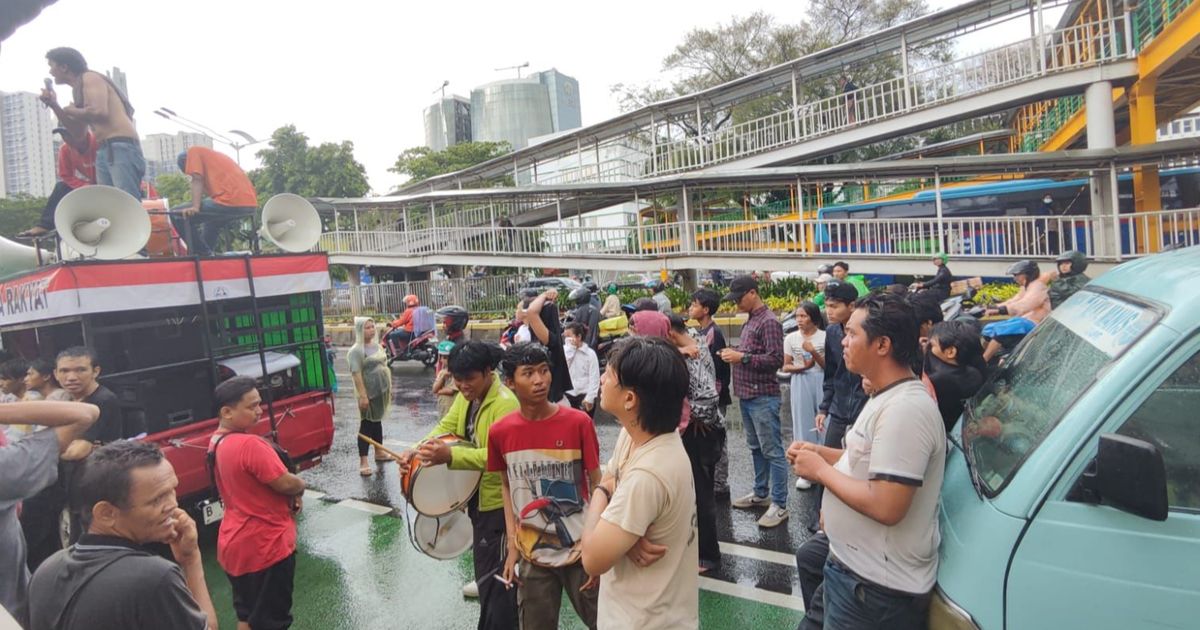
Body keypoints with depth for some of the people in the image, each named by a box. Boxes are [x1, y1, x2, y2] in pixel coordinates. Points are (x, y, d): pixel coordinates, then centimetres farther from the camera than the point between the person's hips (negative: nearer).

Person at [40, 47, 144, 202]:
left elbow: (100, 112, -17)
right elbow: (75, 126, 31)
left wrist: (72, 110, 0)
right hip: (104, 151, 10)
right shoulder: (78, 88, 26)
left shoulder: (90, 78, -1)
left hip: (121, 148, -10)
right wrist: (54, 105, 20)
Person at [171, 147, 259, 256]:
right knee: (213, 221, 38)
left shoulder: (193, 151, 13)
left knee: (177, 214, 4)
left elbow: (197, 180, -2)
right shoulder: (213, 155, 37)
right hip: (250, 204, 9)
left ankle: (204, 255, 3)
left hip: (231, 202, -9)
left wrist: (195, 207, -12)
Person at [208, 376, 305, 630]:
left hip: (234, 544, 9)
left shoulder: (216, 442, 4)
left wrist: (291, 495, 1)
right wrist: (301, 486, -1)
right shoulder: (250, 444, -27)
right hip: (264, 546, -9)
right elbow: (286, 484, -24)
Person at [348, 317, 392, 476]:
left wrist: (389, 387, 15)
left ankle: (379, 453, 31)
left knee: (377, 421, 18)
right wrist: (362, 395, -26)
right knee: (366, 424, -3)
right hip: (369, 393, -7)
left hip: (381, 391, 7)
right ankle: (363, 461, 0)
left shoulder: (377, 345, 9)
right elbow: (356, 374, -21)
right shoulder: (356, 350, -15)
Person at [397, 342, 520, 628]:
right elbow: (445, 427, -1)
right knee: (484, 561, 26)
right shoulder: (466, 396, 3)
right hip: (477, 493, 9)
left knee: (494, 575, 1)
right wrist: (418, 450, -20)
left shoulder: (505, 404, -26)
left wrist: (450, 456, -44)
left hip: (497, 499, -9)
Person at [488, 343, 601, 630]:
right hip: (533, 554, 2)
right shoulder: (500, 432, -7)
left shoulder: (578, 422, -14)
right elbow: (507, 487, 7)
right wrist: (512, 545, 3)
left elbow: (597, 484, -5)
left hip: (580, 550, -2)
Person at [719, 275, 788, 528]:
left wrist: (742, 357, -20)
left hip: (763, 397, -9)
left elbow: (775, 359, -19)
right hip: (747, 395, 9)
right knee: (756, 448, 18)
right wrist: (734, 354, 6)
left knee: (772, 451, -2)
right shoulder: (750, 320, 14)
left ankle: (779, 505, 4)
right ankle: (760, 494, 30)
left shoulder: (769, 322, -14)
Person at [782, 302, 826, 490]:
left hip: (821, 383, -2)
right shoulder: (791, 338, 2)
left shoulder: (824, 337, -5)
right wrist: (801, 367, -13)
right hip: (801, 384, 2)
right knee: (803, 424, 6)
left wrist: (813, 352, -18)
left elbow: (828, 366, -5)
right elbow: (785, 367, 5)